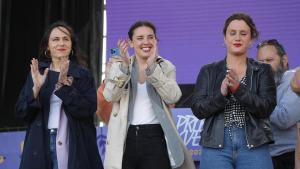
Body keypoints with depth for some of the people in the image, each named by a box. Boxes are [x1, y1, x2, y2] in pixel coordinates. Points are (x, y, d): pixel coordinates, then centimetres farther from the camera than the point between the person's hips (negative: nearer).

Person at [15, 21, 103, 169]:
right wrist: (36, 88, -15)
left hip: (74, 145, -1)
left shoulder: (83, 75, 2)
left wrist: (64, 85, -20)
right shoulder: (37, 73, 5)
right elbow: (21, 112, 0)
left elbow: (89, 110, -11)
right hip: (41, 144, 1)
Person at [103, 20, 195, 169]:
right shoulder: (118, 66, 7)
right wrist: (125, 66, -22)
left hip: (155, 138, -1)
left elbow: (172, 97, -11)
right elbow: (110, 96, -10)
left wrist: (152, 67, -18)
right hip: (126, 138, 1)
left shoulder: (165, 67, 7)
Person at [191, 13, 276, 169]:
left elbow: (267, 108, -7)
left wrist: (239, 88, -20)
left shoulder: (263, 71, 6)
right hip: (216, 147, 0)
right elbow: (198, 110, -2)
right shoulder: (208, 71, 8)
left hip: (254, 147, 0)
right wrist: (221, 93, -19)